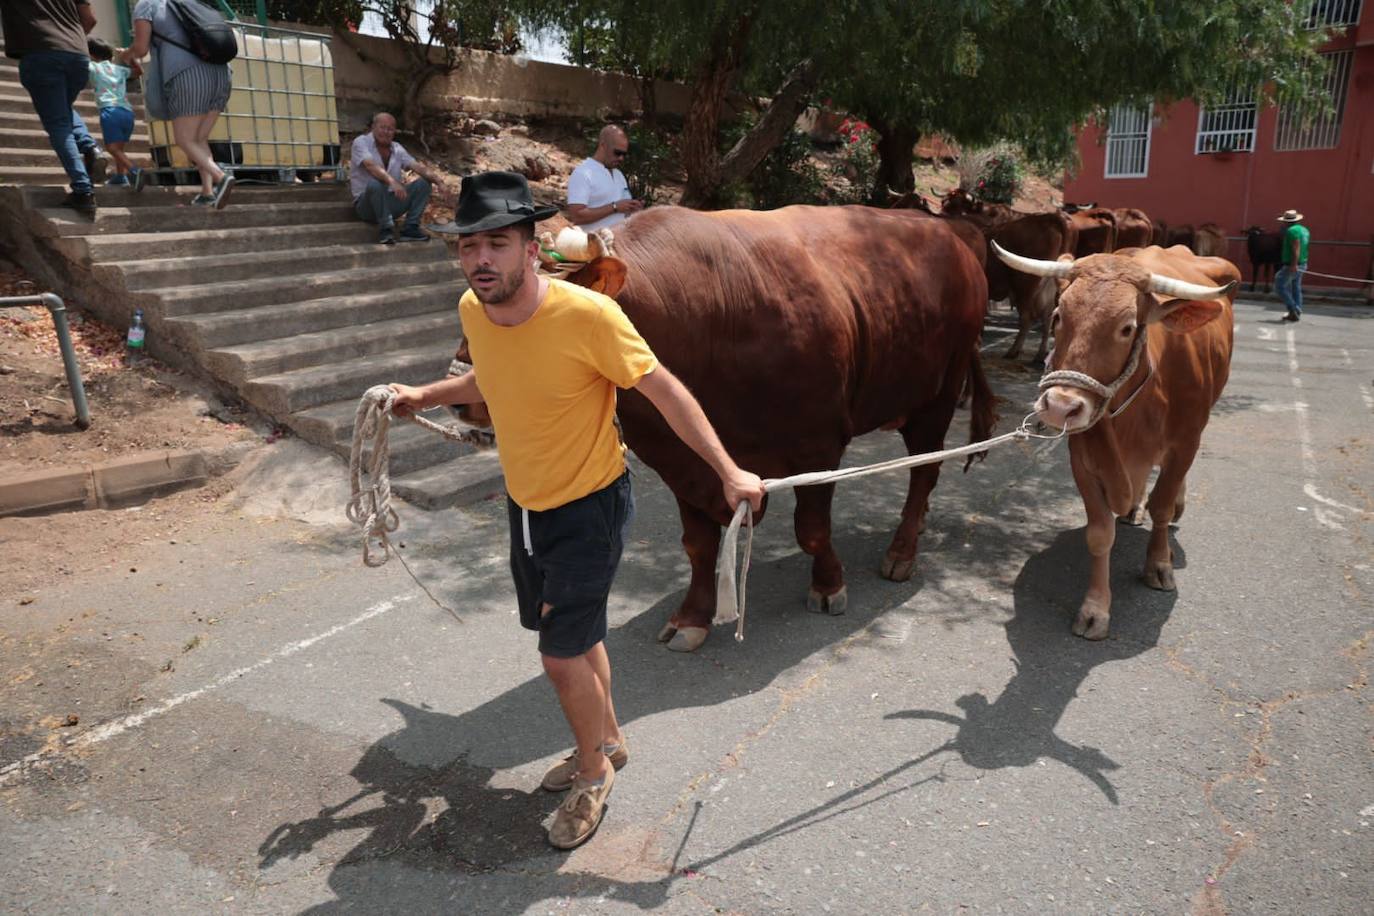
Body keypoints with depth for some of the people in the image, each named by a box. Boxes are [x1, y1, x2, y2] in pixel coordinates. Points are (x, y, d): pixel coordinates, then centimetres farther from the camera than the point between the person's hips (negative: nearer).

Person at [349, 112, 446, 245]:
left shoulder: (397, 148, 9)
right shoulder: (361, 142, -6)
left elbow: (418, 167, -4)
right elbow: (371, 166, -26)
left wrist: (438, 181, -23)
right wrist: (393, 182, -44)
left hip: (391, 202, 5)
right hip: (366, 203, -5)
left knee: (424, 183, -9)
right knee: (375, 183, -37)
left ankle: (410, 228, -17)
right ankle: (386, 229, -25)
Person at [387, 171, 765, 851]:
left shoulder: (586, 314, -28)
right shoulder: (472, 310, -7)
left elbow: (666, 392, -20)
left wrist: (729, 472, -22)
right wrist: (424, 396, 15)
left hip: (589, 507, -7)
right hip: (525, 504, 7)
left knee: (562, 655, -1)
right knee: (576, 634, 22)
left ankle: (593, 774, 28)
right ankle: (607, 739, 47)